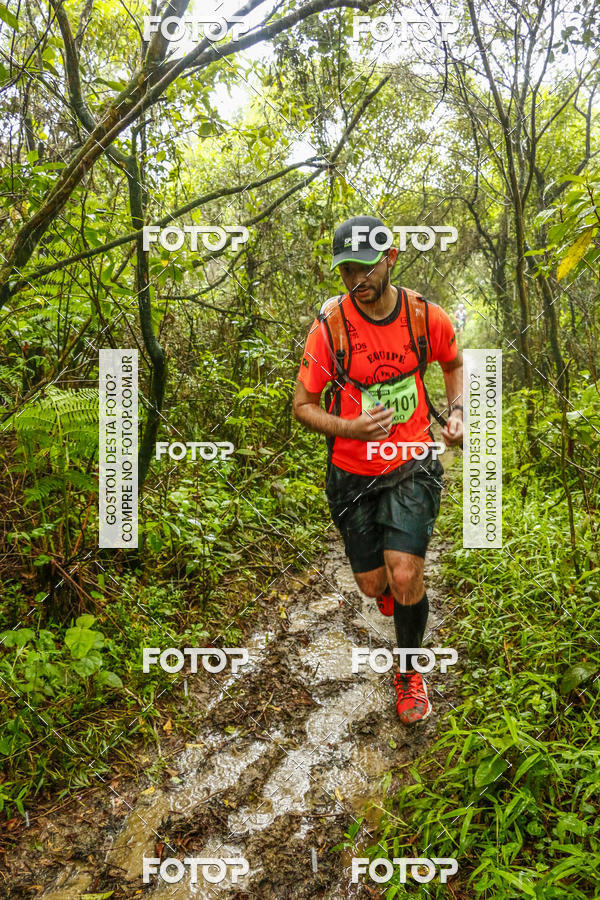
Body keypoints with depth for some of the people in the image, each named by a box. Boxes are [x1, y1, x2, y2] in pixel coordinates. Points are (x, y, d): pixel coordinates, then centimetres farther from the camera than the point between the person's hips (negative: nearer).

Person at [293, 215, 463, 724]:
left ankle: (410, 672, 17)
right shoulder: (330, 326, -14)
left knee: (405, 578, -13)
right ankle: (389, 585, 51)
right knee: (374, 585, 8)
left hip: (413, 464, 0)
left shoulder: (427, 317, -9)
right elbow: (303, 405, -7)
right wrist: (351, 427, -25)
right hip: (353, 472, 1)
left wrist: (456, 413, -2)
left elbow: (455, 363, 14)